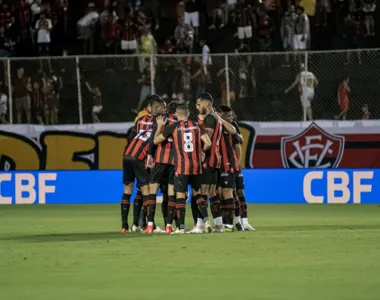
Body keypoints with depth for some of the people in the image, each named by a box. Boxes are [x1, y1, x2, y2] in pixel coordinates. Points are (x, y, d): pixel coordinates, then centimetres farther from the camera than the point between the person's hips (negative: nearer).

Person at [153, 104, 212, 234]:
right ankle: (206, 219, 3)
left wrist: (160, 126, 19)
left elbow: (156, 141, 5)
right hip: (196, 165, 3)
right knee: (197, 193, 17)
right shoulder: (196, 126, 4)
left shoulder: (173, 127, -3)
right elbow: (208, 143, -3)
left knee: (180, 195, 1)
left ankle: (181, 227, -1)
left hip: (181, 167, -3)